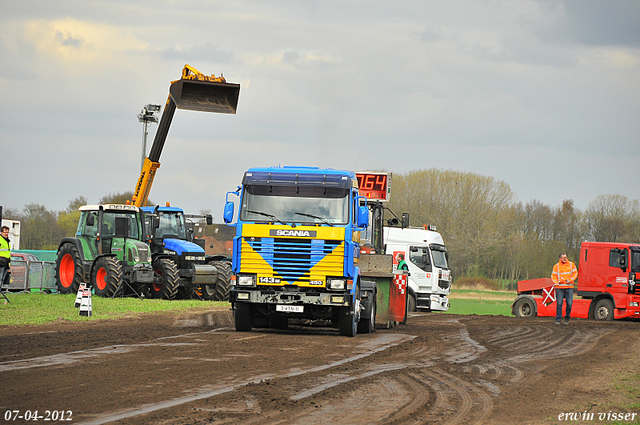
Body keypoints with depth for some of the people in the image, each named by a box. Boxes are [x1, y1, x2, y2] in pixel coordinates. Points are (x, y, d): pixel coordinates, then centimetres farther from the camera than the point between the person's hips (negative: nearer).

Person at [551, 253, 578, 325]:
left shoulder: (571, 265, 10)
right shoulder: (556, 266, 8)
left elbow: (575, 273, 8)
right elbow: (553, 275, 6)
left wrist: (570, 280, -8)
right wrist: (555, 282, -13)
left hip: (569, 287, 1)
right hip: (559, 287, -1)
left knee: (569, 303, -4)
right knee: (559, 304, -5)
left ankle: (567, 318, 15)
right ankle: (558, 320, 1)